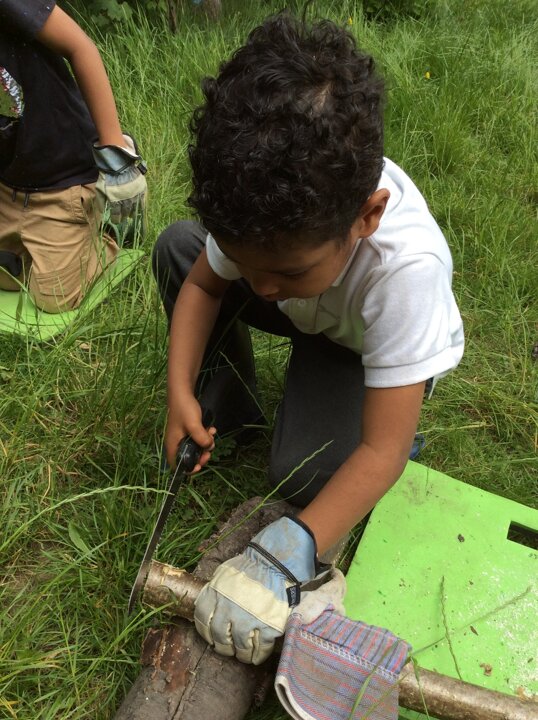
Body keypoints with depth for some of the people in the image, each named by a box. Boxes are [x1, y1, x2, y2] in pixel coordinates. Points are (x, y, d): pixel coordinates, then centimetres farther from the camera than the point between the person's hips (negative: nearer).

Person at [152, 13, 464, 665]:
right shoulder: (270, 203, -30)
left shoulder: (407, 268, -44)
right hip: (309, 314, 5)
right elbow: (203, 283, -11)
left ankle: (386, 406, 5)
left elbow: (383, 453, -40)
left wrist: (285, 558, -47)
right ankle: (227, 409, 3)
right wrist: (181, 394, -22)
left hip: (379, 346, -4)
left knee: (303, 476, -30)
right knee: (176, 246, -11)